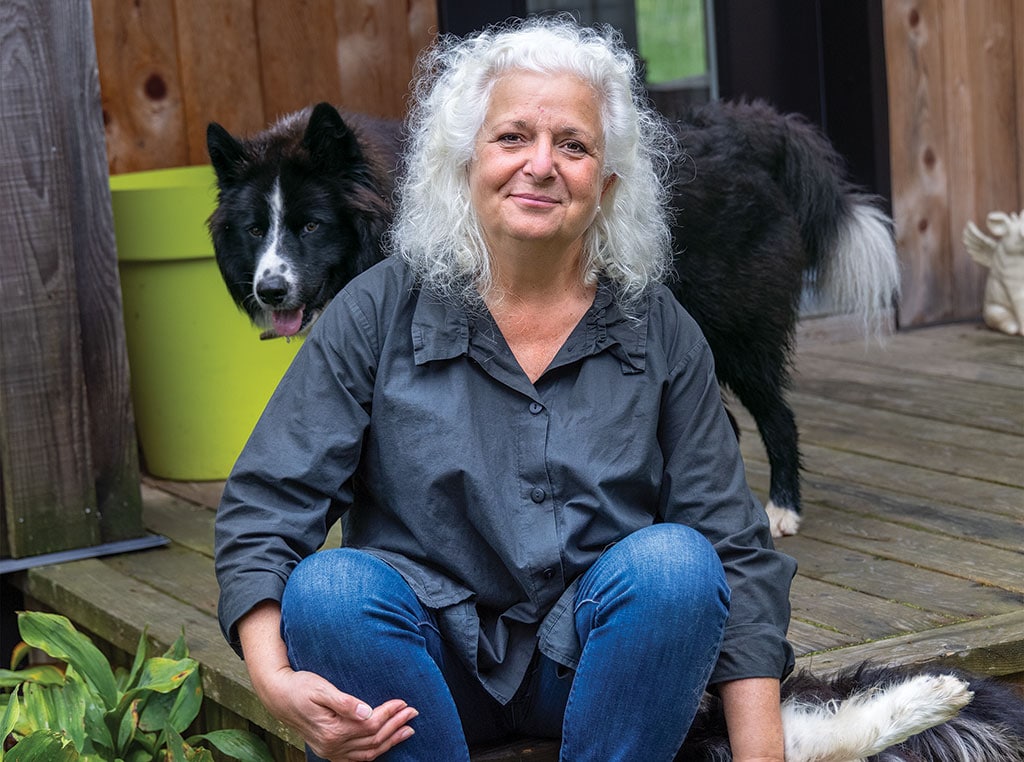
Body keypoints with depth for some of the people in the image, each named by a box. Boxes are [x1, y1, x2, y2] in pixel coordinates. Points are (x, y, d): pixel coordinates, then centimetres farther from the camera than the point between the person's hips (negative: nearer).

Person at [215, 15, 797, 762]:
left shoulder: (658, 334, 0)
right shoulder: (381, 313, -3)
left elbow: (738, 555, -2)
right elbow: (263, 505, -7)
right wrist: (276, 679, -25)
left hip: (591, 660, 1)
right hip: (431, 658, 0)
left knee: (673, 560, -29)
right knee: (326, 588, -30)